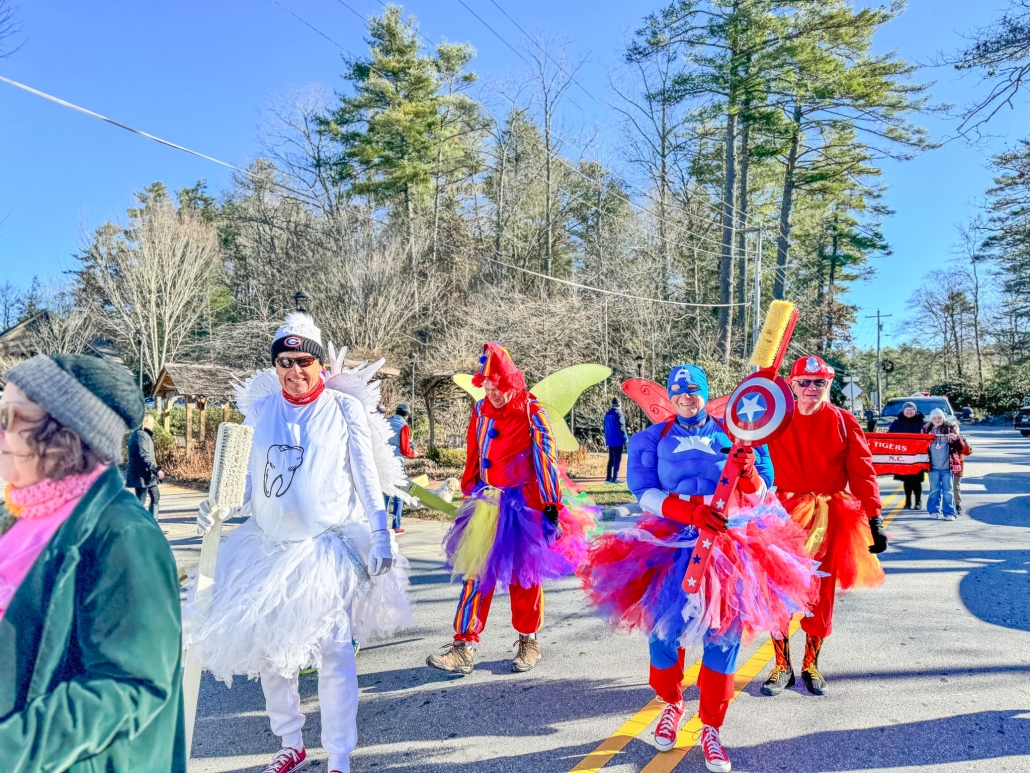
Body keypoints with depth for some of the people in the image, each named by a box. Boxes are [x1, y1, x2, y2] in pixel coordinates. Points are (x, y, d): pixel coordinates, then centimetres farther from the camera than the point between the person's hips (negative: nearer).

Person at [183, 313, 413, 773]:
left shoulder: (344, 407, -3)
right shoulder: (260, 408, 4)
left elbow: (366, 474, -2)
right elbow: (248, 474, 10)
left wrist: (380, 535, -8)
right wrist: (217, 507, -8)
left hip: (328, 545, -4)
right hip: (269, 545, 4)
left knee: (333, 652, -5)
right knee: (267, 648, 12)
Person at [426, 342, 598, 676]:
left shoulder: (532, 413, -9)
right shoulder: (481, 411, 5)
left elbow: (547, 459, -10)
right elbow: (473, 458, 12)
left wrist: (552, 505, -12)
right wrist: (469, 495, 13)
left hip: (524, 504, -4)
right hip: (487, 503, 4)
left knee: (524, 575, 9)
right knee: (476, 572, 1)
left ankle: (528, 642, 27)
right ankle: (464, 646, 5)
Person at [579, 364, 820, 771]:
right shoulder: (652, 439, 6)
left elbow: (758, 498, 2)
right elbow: (645, 494, -5)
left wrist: (748, 471, -20)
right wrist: (691, 510, -21)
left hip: (728, 540, 0)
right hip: (671, 541, 0)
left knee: (724, 629, -4)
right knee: (664, 627, -2)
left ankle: (711, 727, 16)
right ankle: (672, 703, 28)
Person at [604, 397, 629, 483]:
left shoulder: (607, 414, 12)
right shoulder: (619, 414, -12)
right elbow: (621, 427, -17)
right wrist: (626, 438, -10)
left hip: (610, 441, 8)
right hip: (618, 441, -7)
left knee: (611, 459, 14)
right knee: (617, 460, -3)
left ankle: (609, 477, 13)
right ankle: (615, 478, -4)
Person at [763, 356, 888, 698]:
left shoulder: (843, 422, 1)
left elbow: (863, 473, 1)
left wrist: (874, 520, -3)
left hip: (830, 518, 0)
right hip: (785, 515, 0)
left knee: (821, 592, 9)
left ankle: (811, 664, 26)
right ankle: (782, 665, 17)